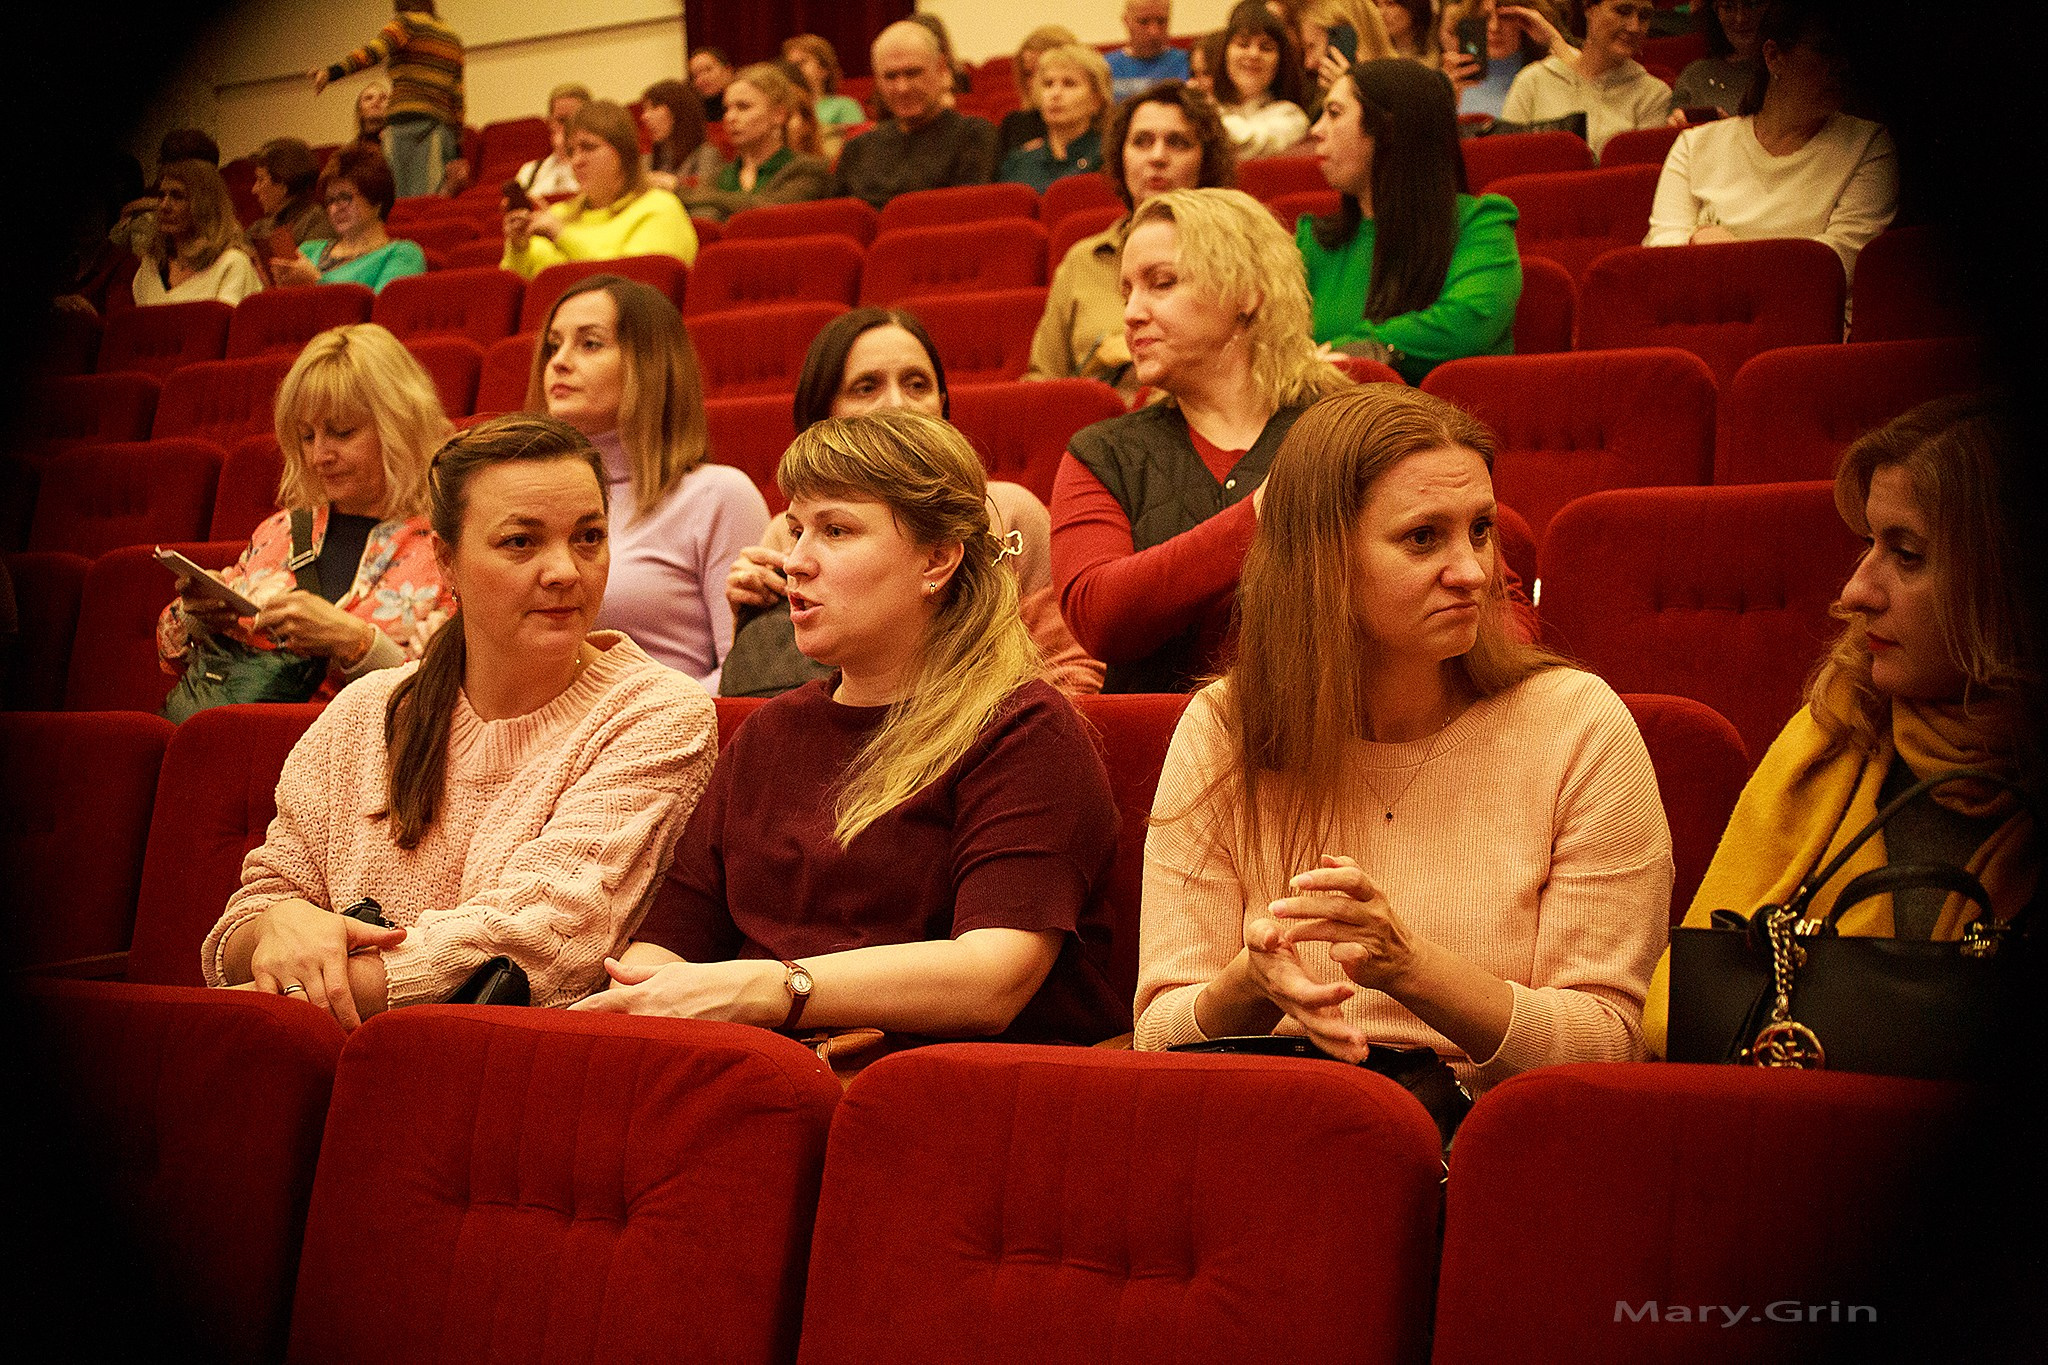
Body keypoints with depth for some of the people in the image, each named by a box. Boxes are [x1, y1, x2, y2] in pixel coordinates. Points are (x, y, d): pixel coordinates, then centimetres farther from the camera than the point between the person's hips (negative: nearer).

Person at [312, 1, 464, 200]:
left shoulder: (407, 22, 6)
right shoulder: (452, 38, 22)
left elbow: (376, 49, -14)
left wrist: (333, 71, -25)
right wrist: (457, 148, 18)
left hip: (406, 123, -5)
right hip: (443, 128, 5)